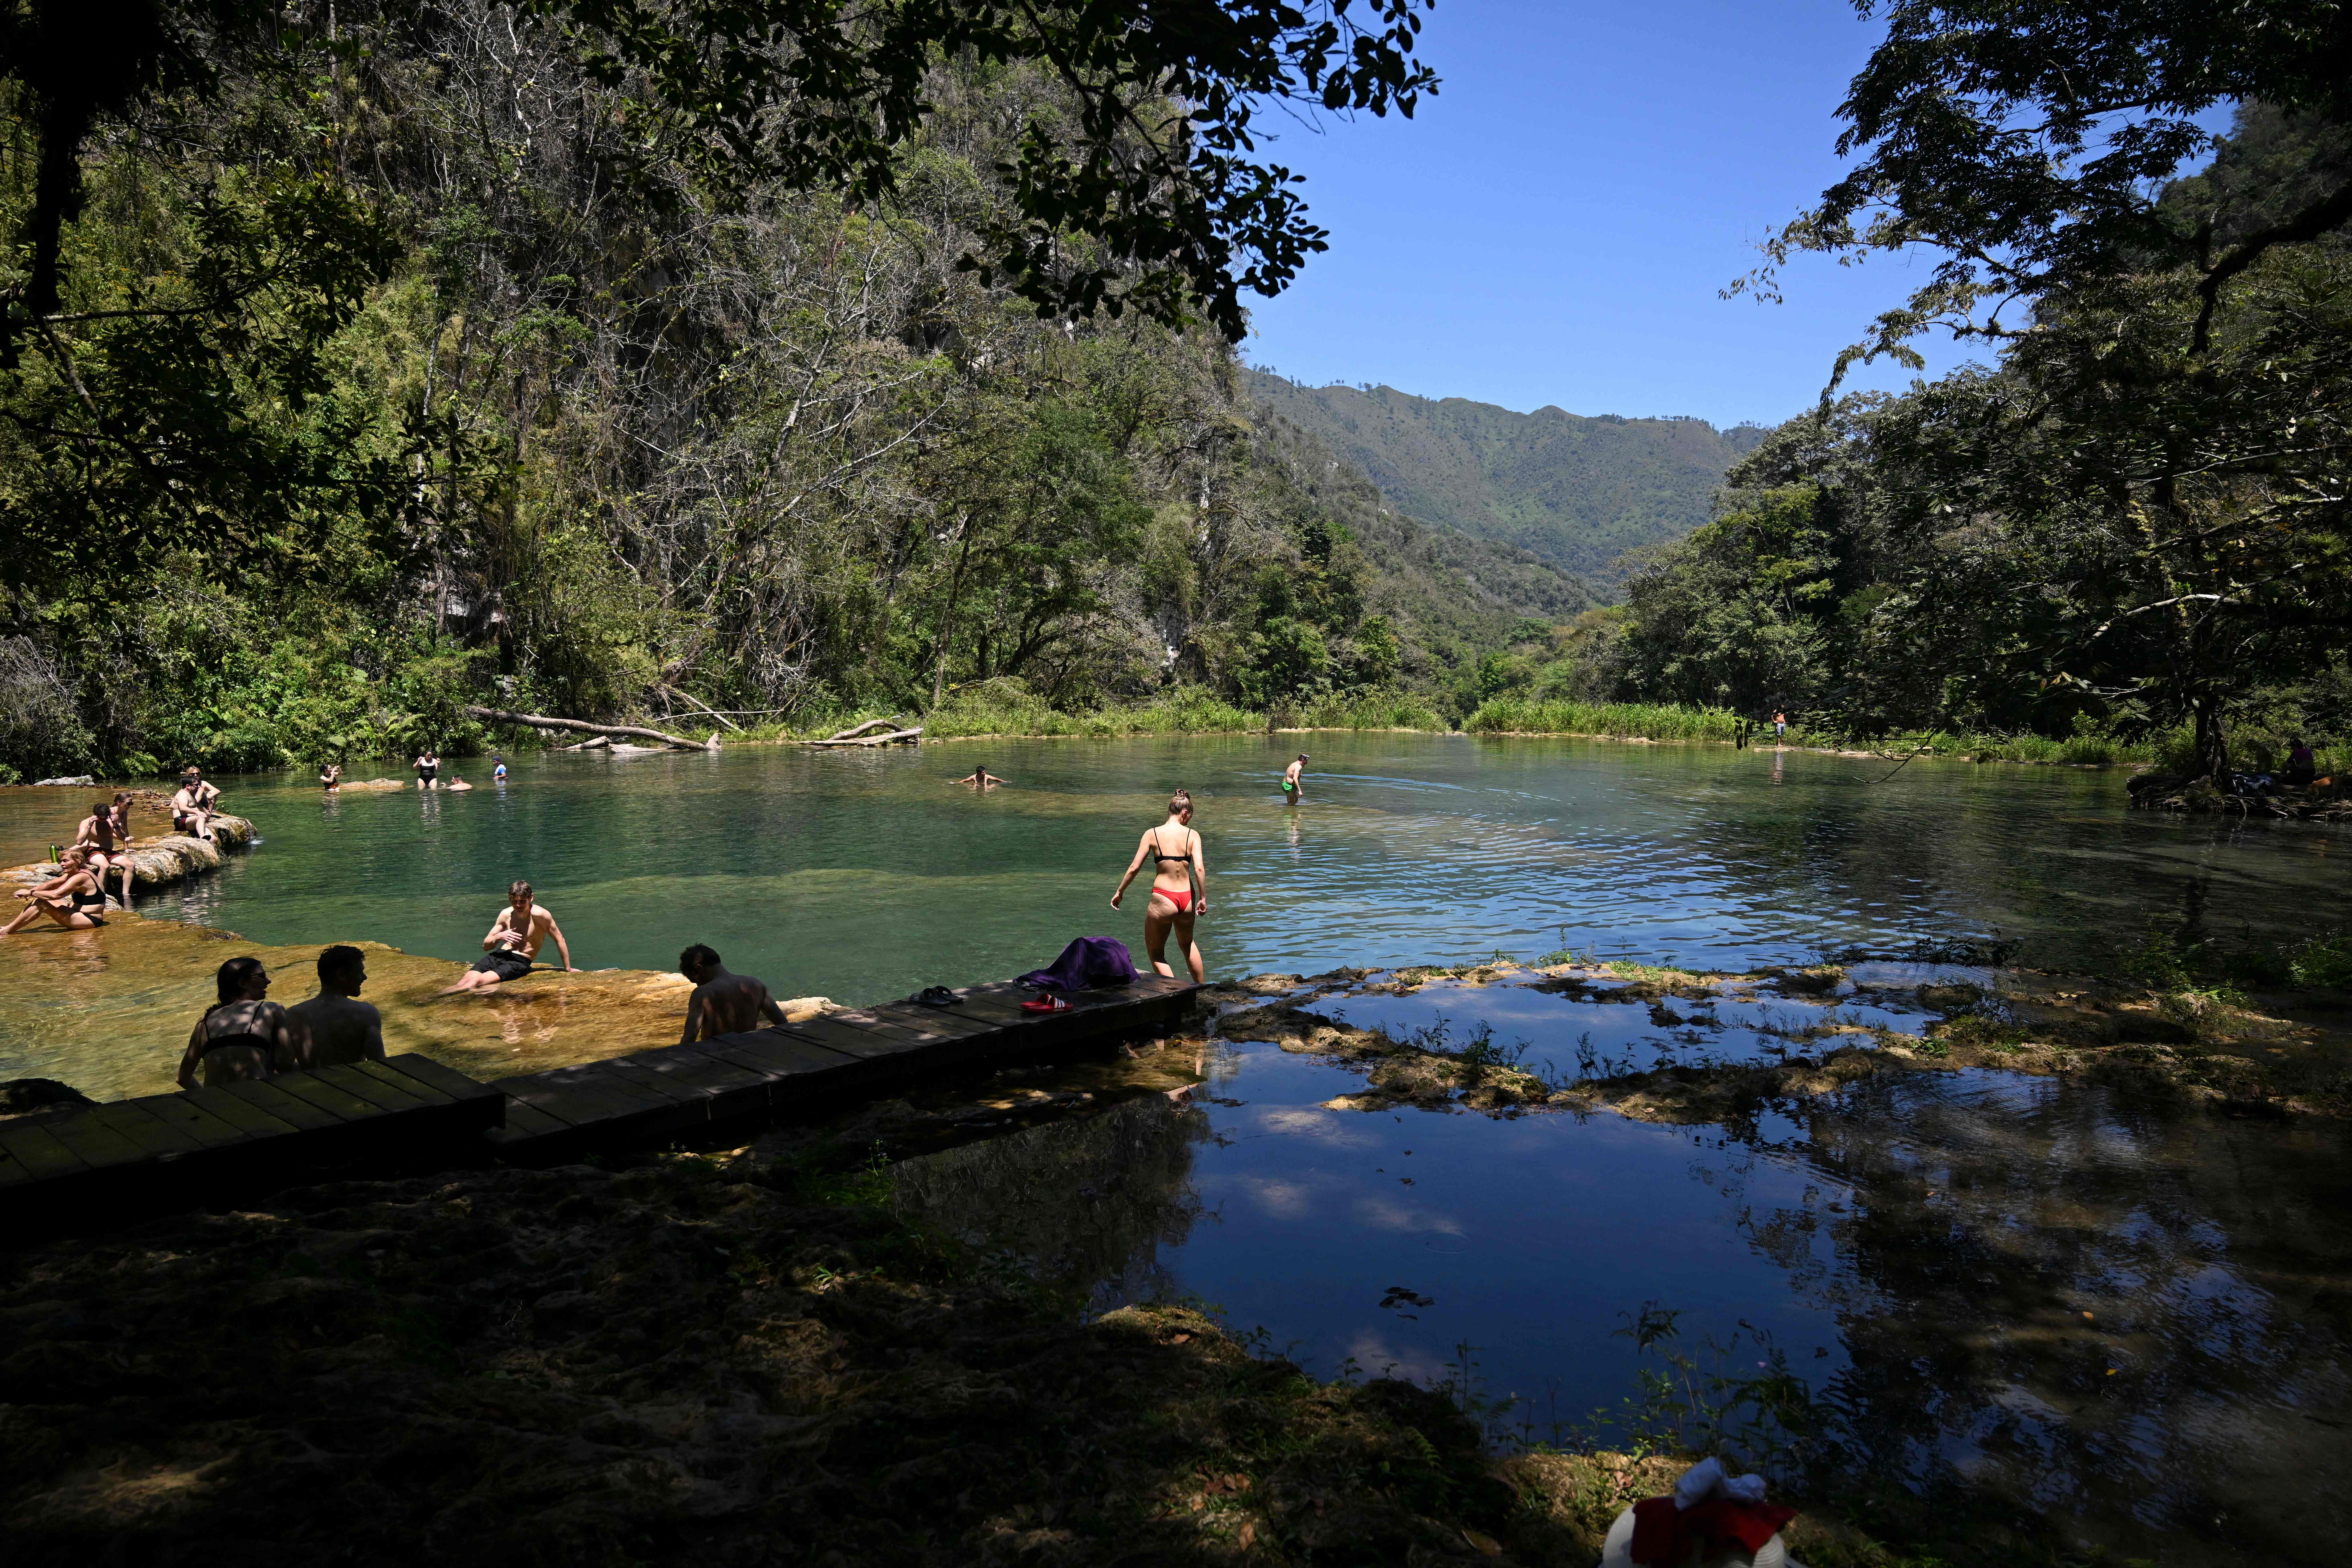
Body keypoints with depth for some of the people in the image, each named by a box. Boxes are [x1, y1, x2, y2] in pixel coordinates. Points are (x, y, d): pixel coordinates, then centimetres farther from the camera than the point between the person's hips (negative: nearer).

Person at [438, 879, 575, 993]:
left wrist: (568, 969, 0)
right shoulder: (506, 914, 3)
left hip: (520, 962, -5)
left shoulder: (540, 914, -14)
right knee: (464, 982, -21)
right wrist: (499, 937, -13)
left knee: (477, 982, -28)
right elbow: (486, 946, 11)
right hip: (500, 955, 5)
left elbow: (559, 939, -5)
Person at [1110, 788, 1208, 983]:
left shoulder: (1152, 834, -3)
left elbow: (1134, 868, -5)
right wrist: (1203, 899, 0)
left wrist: (1120, 892, 6)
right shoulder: (1192, 835, -1)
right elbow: (1200, 868, -9)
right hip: (1187, 898, 3)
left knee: (1156, 953, 14)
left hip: (1163, 900, -3)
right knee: (1187, 943, 31)